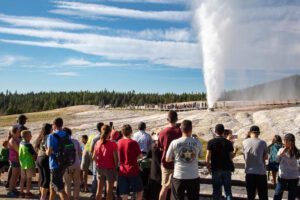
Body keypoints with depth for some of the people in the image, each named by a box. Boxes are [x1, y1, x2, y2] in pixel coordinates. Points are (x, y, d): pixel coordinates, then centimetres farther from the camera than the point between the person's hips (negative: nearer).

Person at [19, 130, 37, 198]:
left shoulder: (21, 143, 3)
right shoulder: (28, 145, -20)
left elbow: (21, 154, 12)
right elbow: (34, 154, -16)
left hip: (22, 164, 7)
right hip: (29, 164, -7)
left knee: (22, 179, 14)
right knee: (29, 179, 4)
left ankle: (21, 192, 21)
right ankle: (28, 193, 11)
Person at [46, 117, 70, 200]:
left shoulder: (52, 136, -12)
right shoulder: (67, 136, 7)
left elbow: (49, 152, -18)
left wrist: (46, 151, 3)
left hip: (55, 165, -7)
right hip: (64, 164, 7)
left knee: (60, 190, -7)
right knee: (52, 187, 25)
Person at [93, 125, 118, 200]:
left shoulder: (98, 143, -1)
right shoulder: (112, 144, -15)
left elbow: (94, 157, 2)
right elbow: (115, 158, -15)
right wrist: (116, 167, -1)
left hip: (100, 168, 5)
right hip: (110, 168, -5)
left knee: (99, 189, 15)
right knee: (109, 190, 3)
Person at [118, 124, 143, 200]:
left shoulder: (119, 142, 2)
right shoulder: (133, 142, -12)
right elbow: (140, 155, -7)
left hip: (122, 171, 4)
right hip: (133, 170, -4)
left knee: (124, 194, 8)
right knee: (139, 191, 13)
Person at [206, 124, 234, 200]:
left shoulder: (211, 142, -6)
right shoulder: (228, 142, -3)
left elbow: (208, 156, -9)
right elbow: (231, 156, -2)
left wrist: (208, 166, 3)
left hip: (216, 169, -1)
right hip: (227, 169, 1)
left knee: (216, 190, 9)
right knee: (228, 190, 8)